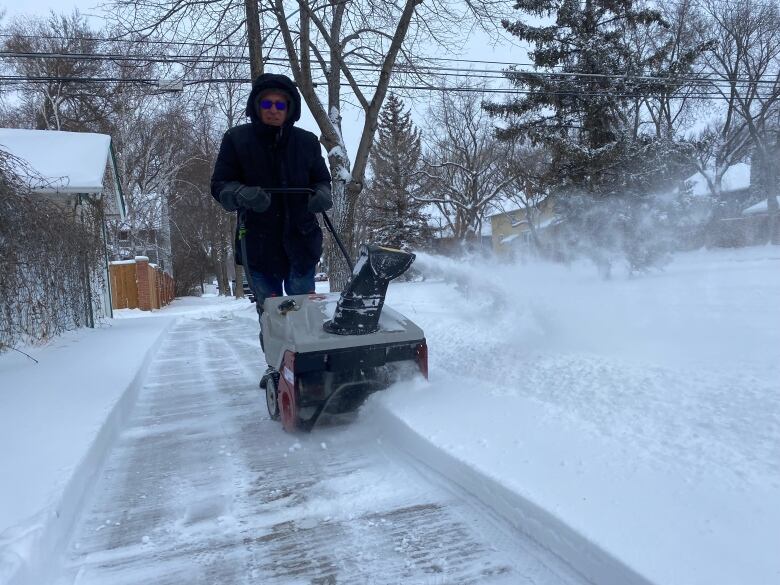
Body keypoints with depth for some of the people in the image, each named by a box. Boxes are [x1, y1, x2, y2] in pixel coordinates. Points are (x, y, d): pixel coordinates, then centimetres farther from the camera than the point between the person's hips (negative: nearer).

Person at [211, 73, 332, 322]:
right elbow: (220, 185, 0)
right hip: (258, 245, -1)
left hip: (301, 241, 1)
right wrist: (242, 194, -23)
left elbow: (322, 180, 13)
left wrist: (322, 195, -11)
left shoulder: (307, 141, 5)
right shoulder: (236, 139, 1)